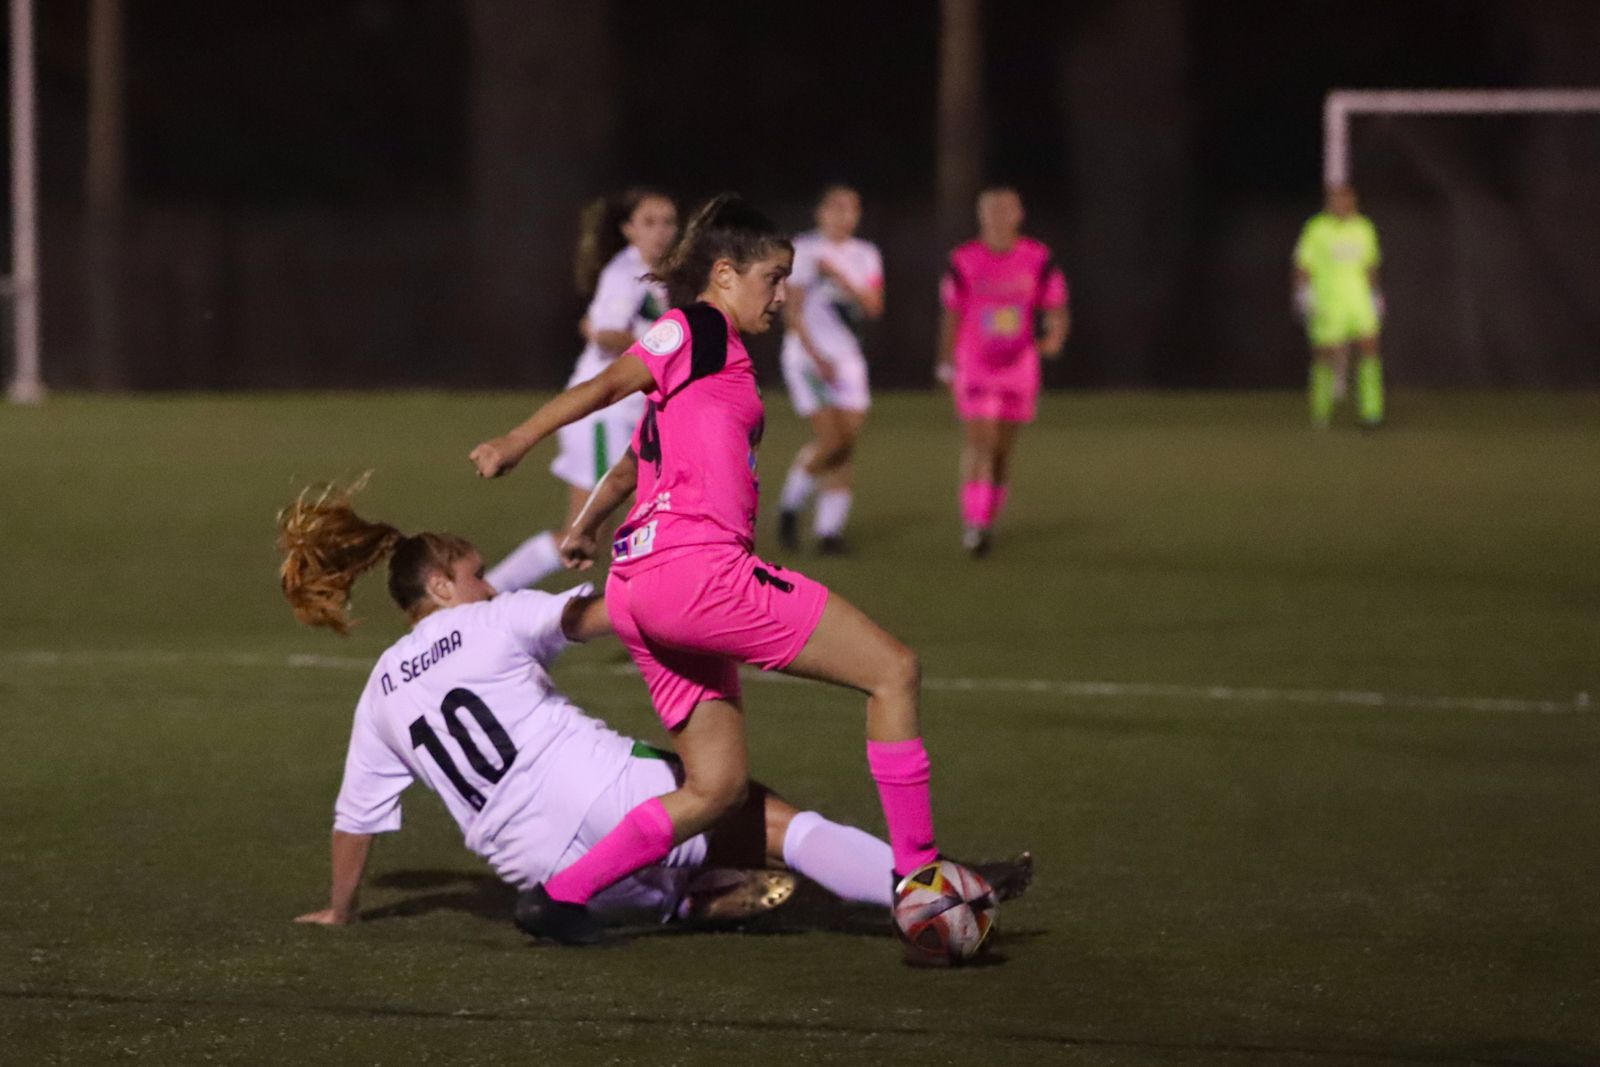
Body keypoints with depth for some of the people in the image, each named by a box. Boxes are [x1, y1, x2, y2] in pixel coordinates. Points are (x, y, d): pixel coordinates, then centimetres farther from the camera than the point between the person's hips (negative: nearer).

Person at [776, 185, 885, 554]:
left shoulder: (865, 256, 11)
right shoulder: (804, 251, -3)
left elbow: (873, 306, -2)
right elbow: (793, 312, -7)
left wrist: (838, 276, -14)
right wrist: (817, 357, -14)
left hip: (848, 360, 5)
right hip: (807, 357, -5)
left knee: (846, 443, -5)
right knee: (829, 441, -15)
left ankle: (829, 527, -1)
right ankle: (790, 505, 7)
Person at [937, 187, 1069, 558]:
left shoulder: (1039, 260, -3)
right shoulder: (963, 262, -5)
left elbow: (1055, 308, 1)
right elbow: (952, 315, 5)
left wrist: (1054, 338, -20)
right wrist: (946, 364, 8)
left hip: (1018, 366, 2)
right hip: (974, 369, -2)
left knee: (1003, 449, 9)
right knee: (980, 441, -16)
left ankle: (988, 520, 25)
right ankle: (973, 522, -18)